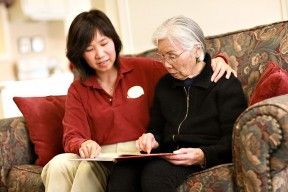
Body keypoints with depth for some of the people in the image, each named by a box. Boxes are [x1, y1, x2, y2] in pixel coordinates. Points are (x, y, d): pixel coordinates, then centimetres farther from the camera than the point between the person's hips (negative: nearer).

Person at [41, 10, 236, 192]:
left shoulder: (144, 69, 8)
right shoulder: (77, 90, 12)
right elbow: (72, 137, 3)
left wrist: (215, 61, -7)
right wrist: (84, 145, -21)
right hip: (101, 158, 3)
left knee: (88, 167, -32)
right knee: (58, 164, -28)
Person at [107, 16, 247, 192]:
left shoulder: (226, 84, -1)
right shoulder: (164, 84, 20)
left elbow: (233, 141, -7)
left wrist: (203, 155, -24)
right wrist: (151, 138, 5)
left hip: (208, 162, -5)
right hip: (168, 159, 5)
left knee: (156, 174, -34)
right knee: (122, 173, -27)